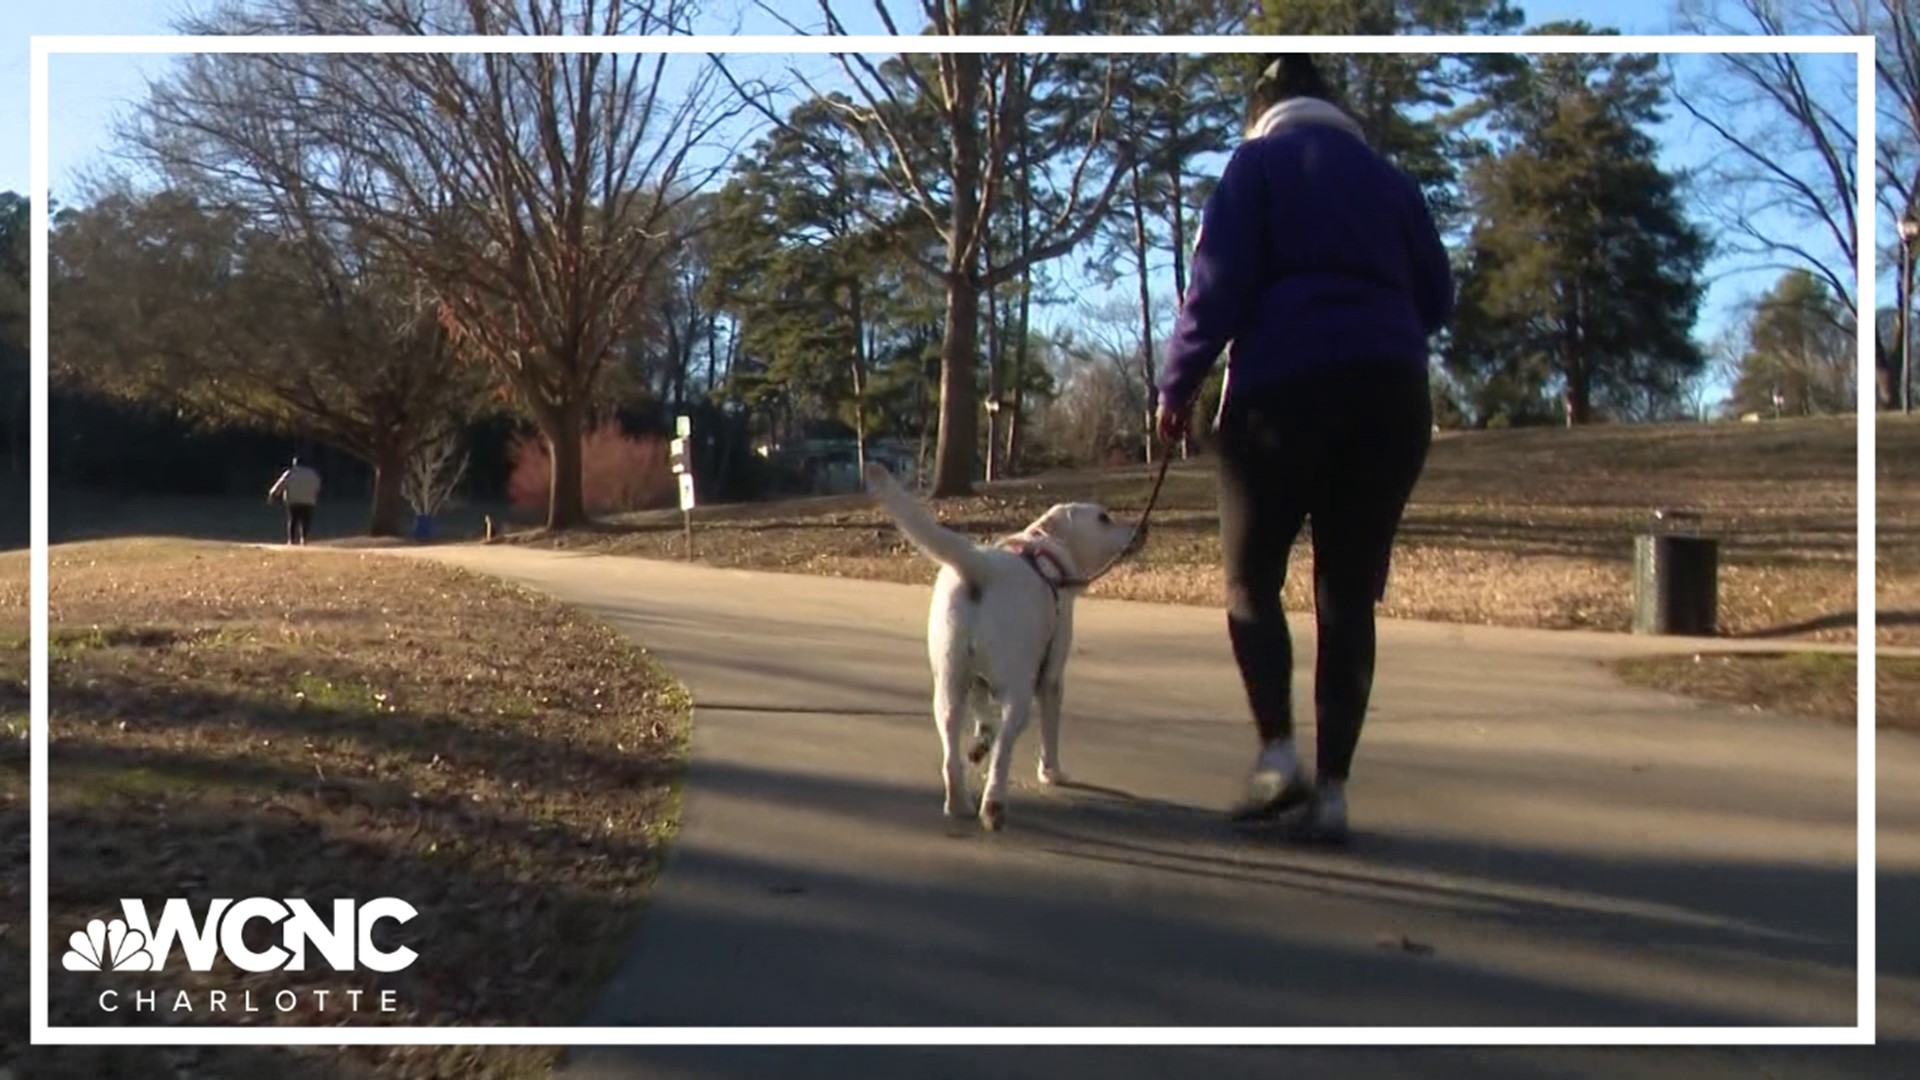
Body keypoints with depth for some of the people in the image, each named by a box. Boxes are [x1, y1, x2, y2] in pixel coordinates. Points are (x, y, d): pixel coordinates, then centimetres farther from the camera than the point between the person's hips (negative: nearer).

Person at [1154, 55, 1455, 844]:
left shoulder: (1259, 161, 8)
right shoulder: (1388, 176, 20)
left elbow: (1218, 285, -4)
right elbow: (1437, 298, 15)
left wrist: (1176, 386, 3)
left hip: (1284, 387, -4)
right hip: (1392, 394, 4)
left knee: (1251, 577, 9)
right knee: (1350, 594, 6)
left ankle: (1278, 752, -6)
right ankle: (1333, 789, 3)